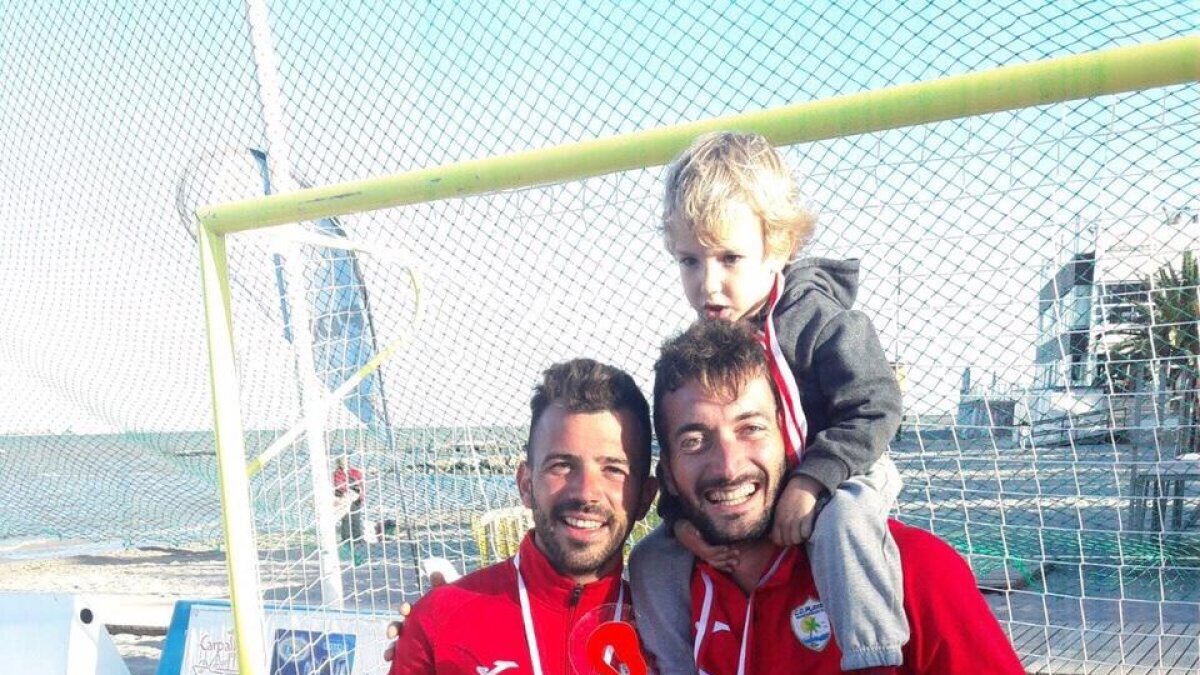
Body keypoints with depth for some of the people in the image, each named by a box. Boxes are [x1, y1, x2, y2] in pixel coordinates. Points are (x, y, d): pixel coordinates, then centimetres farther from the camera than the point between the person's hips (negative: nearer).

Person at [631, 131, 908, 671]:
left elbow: (874, 409, -23)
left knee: (844, 517, -38)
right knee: (653, 558, -1)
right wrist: (681, 517, -12)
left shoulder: (821, 321, -18)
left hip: (832, 487, -5)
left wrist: (810, 482, -30)